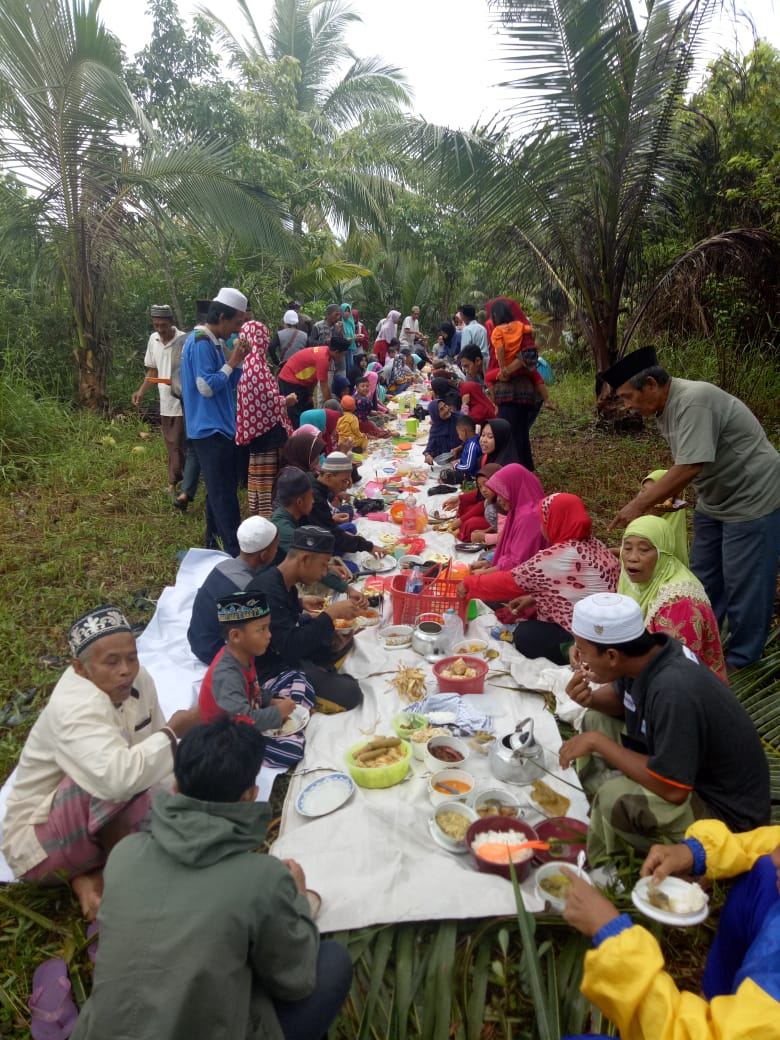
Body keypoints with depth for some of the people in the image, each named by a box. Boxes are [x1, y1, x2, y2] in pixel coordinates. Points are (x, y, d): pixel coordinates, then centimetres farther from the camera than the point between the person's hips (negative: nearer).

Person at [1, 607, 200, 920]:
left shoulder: (138, 680, -9)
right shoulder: (74, 707, -31)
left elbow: (155, 753, 1)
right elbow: (119, 777, -47)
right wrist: (173, 730, -32)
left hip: (94, 820, 8)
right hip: (38, 843, -8)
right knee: (111, 783, -32)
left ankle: (85, 876, 2)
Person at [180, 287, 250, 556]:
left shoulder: (214, 342, 13)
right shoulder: (201, 343, -17)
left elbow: (229, 385, 16)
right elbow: (207, 387, -22)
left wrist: (237, 361, 2)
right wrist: (232, 362, -14)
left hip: (220, 427, 10)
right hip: (210, 429, -10)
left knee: (221, 490, 18)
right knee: (224, 495, -8)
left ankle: (214, 541, 30)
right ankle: (235, 552, -4)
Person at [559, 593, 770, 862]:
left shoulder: (673, 692, -35)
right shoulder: (649, 652, -11)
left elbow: (671, 789, -33)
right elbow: (621, 699, 10)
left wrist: (598, 742, -24)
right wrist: (590, 699, -12)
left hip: (727, 812, -9)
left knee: (616, 797, -31)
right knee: (596, 721, 6)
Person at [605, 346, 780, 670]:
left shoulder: (693, 401, -28)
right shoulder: (665, 407, 1)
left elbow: (690, 468, -33)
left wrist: (639, 505, -27)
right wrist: (659, 491, -10)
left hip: (752, 499, -9)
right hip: (715, 499, 9)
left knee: (743, 583, 1)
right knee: (704, 577, 17)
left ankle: (740, 661, 16)